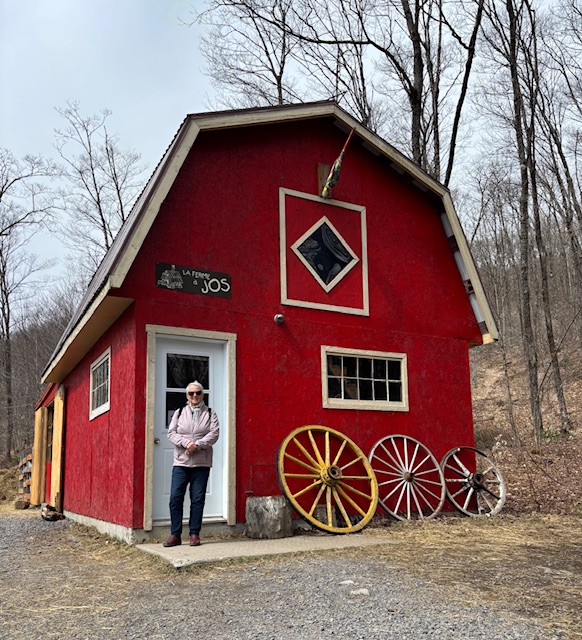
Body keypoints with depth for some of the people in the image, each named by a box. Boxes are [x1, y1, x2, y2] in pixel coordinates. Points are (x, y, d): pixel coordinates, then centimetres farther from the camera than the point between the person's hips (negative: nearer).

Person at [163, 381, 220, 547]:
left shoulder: (210, 413, 9)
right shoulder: (179, 413, 13)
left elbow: (214, 434, -3)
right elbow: (171, 433, 2)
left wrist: (198, 445, -17)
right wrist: (186, 443, -15)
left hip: (202, 464, -1)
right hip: (181, 462, 1)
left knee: (198, 499, 2)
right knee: (175, 498, -4)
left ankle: (194, 534, 11)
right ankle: (175, 534, 5)